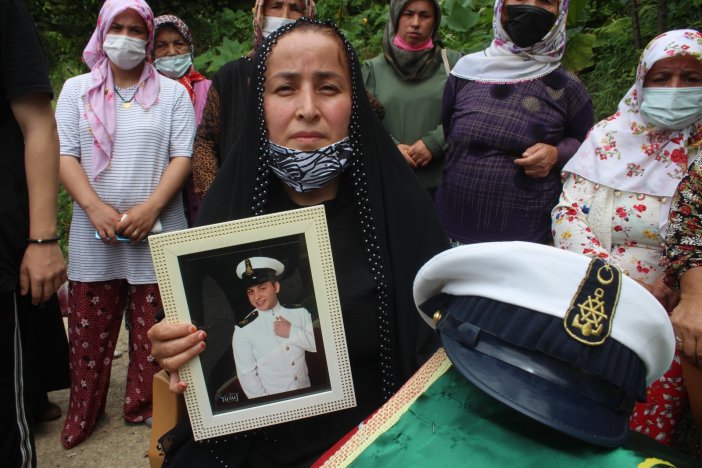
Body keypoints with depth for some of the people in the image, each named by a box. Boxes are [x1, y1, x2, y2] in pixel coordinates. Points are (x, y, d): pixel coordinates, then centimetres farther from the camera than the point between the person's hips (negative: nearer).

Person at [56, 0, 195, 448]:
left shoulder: (172, 92, 6)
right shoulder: (76, 89, 10)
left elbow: (183, 157, -2)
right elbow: (64, 154, 2)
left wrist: (151, 207, -15)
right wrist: (94, 206, -13)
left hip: (156, 233, -1)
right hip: (94, 234, 1)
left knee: (153, 329, 5)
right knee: (89, 330, 7)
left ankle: (145, 408, 20)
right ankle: (83, 415, 21)